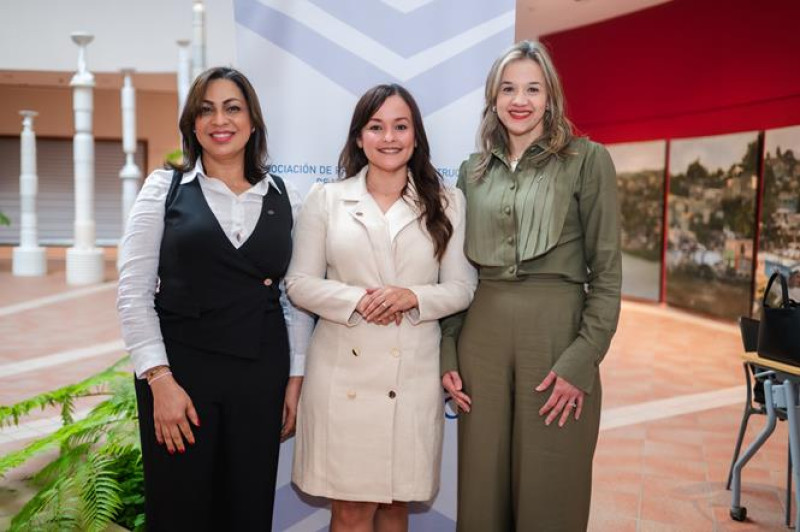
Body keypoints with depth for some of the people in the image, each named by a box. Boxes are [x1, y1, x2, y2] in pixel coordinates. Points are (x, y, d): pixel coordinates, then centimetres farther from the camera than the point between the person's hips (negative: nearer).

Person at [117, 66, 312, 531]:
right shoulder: (165, 188, 1)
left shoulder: (284, 198, 7)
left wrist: (296, 378, 4)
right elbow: (134, 292, -4)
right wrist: (160, 380, -11)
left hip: (261, 375, 2)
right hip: (180, 369, -1)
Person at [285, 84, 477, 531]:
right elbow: (300, 282, 2)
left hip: (413, 375, 1)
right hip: (344, 372, 0)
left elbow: (462, 288, 4)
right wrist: (357, 300, -15)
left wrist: (414, 298, -15)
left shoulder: (447, 203, 6)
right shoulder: (326, 198, 5)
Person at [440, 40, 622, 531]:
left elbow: (607, 270, -4)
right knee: (481, 490, 12)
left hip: (556, 333, -3)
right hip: (481, 334, 4)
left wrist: (582, 359, -12)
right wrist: (447, 351, 5)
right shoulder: (473, 170, 11)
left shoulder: (587, 160, -1)